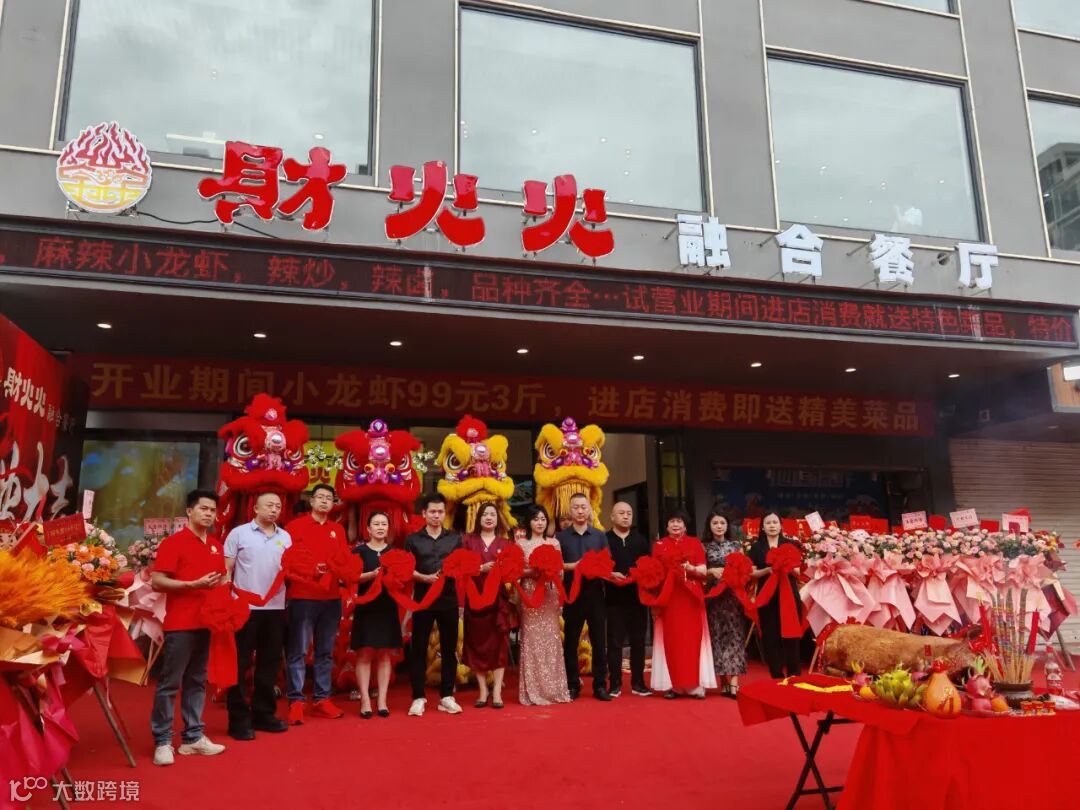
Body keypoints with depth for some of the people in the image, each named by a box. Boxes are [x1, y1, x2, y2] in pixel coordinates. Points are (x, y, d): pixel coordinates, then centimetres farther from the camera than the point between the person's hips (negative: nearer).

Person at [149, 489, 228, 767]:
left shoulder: (216, 545, 12)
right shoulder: (173, 542, -7)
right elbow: (157, 582, -13)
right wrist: (194, 584, -20)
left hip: (207, 622, 6)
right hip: (180, 623, -6)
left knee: (197, 681, 12)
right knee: (170, 682, 0)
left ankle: (193, 737, 20)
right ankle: (162, 741, 9)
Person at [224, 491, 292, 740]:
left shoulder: (285, 537, 11)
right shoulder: (239, 533, -1)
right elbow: (226, 569, -2)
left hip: (276, 608, 4)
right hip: (245, 607, -4)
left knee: (270, 662, 11)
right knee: (241, 663, 3)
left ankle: (263, 713, 22)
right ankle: (239, 718, 11)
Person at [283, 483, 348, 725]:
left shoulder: (338, 530, 13)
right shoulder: (295, 526, -1)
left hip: (332, 598, 5)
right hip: (301, 596, -5)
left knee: (326, 652, 10)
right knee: (298, 651, -2)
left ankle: (322, 699, 18)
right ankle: (296, 701, 5)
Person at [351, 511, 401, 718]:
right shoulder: (360, 550, 2)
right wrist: (372, 574, -22)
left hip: (388, 607, 3)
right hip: (366, 607, -3)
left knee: (385, 654, 4)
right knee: (365, 653, -3)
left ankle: (382, 700, 8)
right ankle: (365, 700, 1)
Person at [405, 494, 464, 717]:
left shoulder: (455, 539, 9)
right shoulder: (413, 539, 4)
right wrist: (424, 577, -17)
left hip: (449, 600, 2)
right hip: (423, 599, -2)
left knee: (449, 649, 6)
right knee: (418, 648, 2)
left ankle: (446, 696, 16)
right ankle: (418, 698, 10)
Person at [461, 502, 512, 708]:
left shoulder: (505, 543, 10)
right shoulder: (468, 540, 7)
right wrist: (482, 568, -16)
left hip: (498, 598, 0)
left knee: (499, 642, -3)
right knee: (477, 642, 2)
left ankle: (497, 691, 2)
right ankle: (483, 691, 10)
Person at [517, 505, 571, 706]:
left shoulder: (554, 543, 10)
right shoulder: (521, 544, 3)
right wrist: (531, 572, -17)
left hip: (550, 595, 2)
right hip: (530, 595, -2)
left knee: (551, 639, 4)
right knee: (532, 640, -3)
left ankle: (553, 688, 11)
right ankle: (533, 691, 3)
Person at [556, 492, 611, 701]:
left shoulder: (600, 535, 9)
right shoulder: (561, 537, 5)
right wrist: (572, 566, -15)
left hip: (595, 592, 1)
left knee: (599, 640, 4)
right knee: (571, 641, 5)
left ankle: (600, 685, 12)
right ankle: (572, 685, 14)